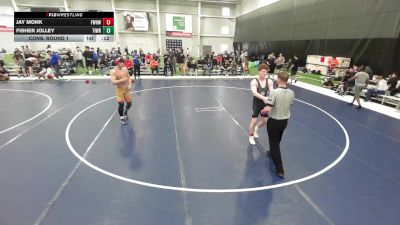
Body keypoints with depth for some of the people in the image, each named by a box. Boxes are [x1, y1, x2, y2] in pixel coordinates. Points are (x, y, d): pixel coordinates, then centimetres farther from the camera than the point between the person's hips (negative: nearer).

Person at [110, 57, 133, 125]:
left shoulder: (125, 69, 1)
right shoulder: (113, 71, -17)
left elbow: (129, 77, 11)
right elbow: (113, 82, -26)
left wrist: (130, 84, -5)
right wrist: (122, 80, -32)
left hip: (126, 89, 5)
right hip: (119, 90, -5)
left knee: (129, 103, 11)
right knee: (121, 104, -5)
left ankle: (125, 112, 44)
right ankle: (122, 118, 17)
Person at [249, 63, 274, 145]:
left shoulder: (269, 81, -5)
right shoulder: (254, 82, -17)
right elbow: (254, 92, -33)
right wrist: (263, 98, -49)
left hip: (264, 103, 5)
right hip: (256, 103, -4)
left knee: (265, 121, 14)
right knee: (254, 120, -2)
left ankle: (256, 128, 45)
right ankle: (251, 137, 20)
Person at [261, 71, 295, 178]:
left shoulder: (274, 92, -24)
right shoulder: (291, 93, -6)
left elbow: (267, 109, -29)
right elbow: (289, 105, 9)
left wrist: (262, 111, -8)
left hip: (274, 121, -6)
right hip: (285, 121, 6)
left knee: (274, 143, 5)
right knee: (277, 140, 28)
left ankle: (280, 170, 7)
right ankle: (272, 154, 53)